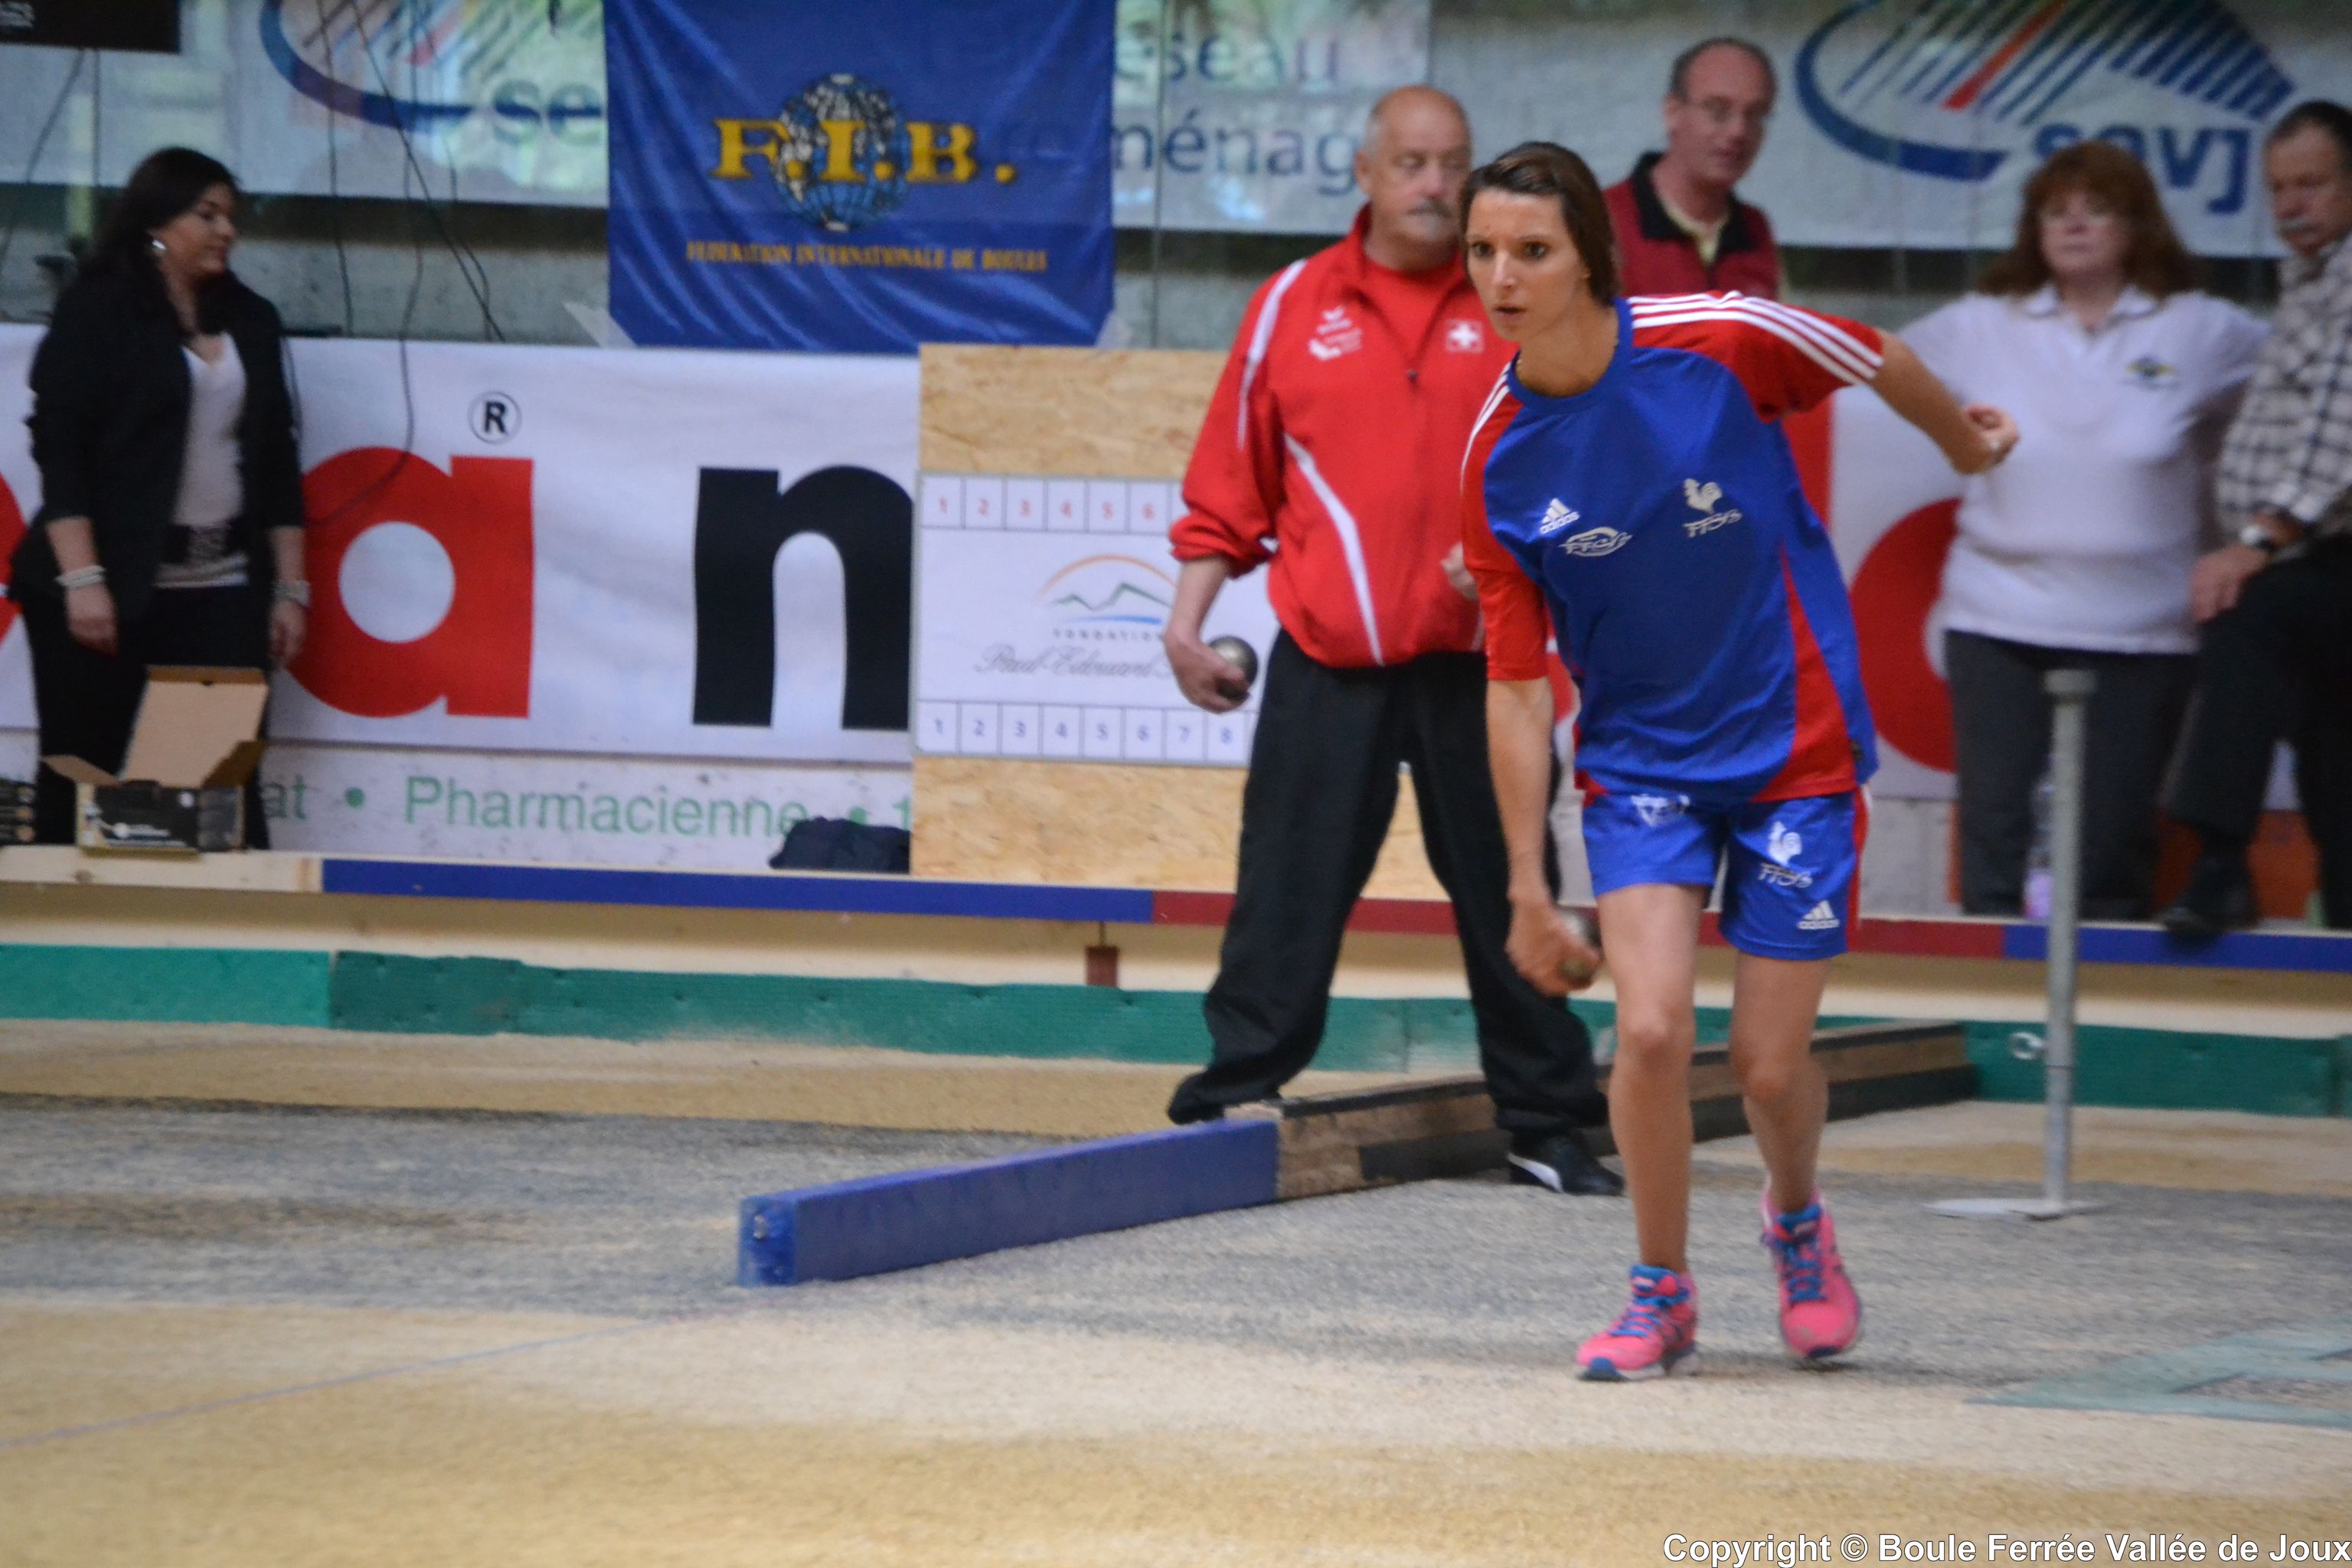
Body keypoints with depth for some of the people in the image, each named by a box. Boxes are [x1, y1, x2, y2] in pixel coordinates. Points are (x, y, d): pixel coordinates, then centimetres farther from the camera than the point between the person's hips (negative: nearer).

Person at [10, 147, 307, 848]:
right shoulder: (97, 310, -2)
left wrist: (289, 588, 10)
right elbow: (59, 449, -8)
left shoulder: (251, 321, 14)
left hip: (222, 590, 4)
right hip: (114, 585, -4)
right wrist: (82, 579, -17)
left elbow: (276, 462, 16)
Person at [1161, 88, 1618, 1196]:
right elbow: (1230, 482, 10)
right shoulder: (1294, 305, 6)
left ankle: (1545, 1124, 14)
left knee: (1505, 892, 6)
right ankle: (1227, 1112, 2)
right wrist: (1187, 618, 5)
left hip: (1476, 658, 0)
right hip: (1324, 664, 0)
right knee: (1284, 894, -2)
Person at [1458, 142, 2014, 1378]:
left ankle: (1797, 1220, 36)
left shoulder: (1719, 342, -19)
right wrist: (1527, 890, -6)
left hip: (1796, 748, -1)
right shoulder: (1498, 461, -11)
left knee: (1769, 1061, 1)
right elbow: (1515, 686, -5)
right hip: (1639, 759, 1)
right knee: (1651, 1026, -17)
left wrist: (1966, 441, 22)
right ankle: (1662, 1294, 7)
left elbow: (1876, 360, 3)